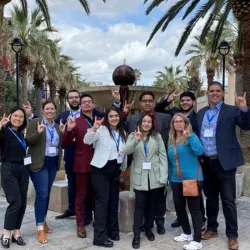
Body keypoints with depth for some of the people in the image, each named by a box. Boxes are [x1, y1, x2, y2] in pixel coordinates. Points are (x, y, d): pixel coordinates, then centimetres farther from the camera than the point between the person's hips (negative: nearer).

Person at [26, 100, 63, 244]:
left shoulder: (57, 126, 12)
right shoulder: (35, 122, -5)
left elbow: (60, 144, 13)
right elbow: (28, 141, -11)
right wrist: (38, 132, -28)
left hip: (53, 163, 6)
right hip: (39, 163, -6)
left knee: (47, 193, 12)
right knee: (42, 194, -10)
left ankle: (43, 221, 26)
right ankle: (40, 229, -6)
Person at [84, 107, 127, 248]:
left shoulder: (123, 133, 11)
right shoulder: (101, 129, -7)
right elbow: (87, 141, -21)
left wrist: (123, 170, 19)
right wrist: (94, 128, -38)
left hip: (115, 170, 6)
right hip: (101, 169, -6)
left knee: (114, 201, 12)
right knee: (103, 201, -8)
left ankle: (112, 231, 27)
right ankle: (100, 237, -2)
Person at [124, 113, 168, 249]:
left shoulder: (157, 137, 6)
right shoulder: (133, 136, 4)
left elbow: (163, 156, 1)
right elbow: (126, 151, -13)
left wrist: (164, 176, -7)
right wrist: (136, 140, -32)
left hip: (154, 176, 2)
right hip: (140, 176, -2)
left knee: (151, 204, 11)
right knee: (140, 204, -3)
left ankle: (148, 228, 27)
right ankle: (136, 234, 2)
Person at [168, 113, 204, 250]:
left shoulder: (191, 136, -6)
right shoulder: (171, 140, 9)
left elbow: (199, 151, -24)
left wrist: (189, 136, -30)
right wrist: (170, 179, 14)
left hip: (192, 178, -6)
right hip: (176, 180, 6)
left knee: (194, 208, -1)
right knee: (179, 207, 12)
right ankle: (187, 233, 31)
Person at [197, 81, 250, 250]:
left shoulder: (231, 110, -2)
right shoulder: (201, 113, 11)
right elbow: (197, 134, 12)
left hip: (224, 162, -4)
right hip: (206, 162, 4)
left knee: (228, 200, 1)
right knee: (211, 198, 16)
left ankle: (232, 236, 13)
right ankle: (212, 228, 30)